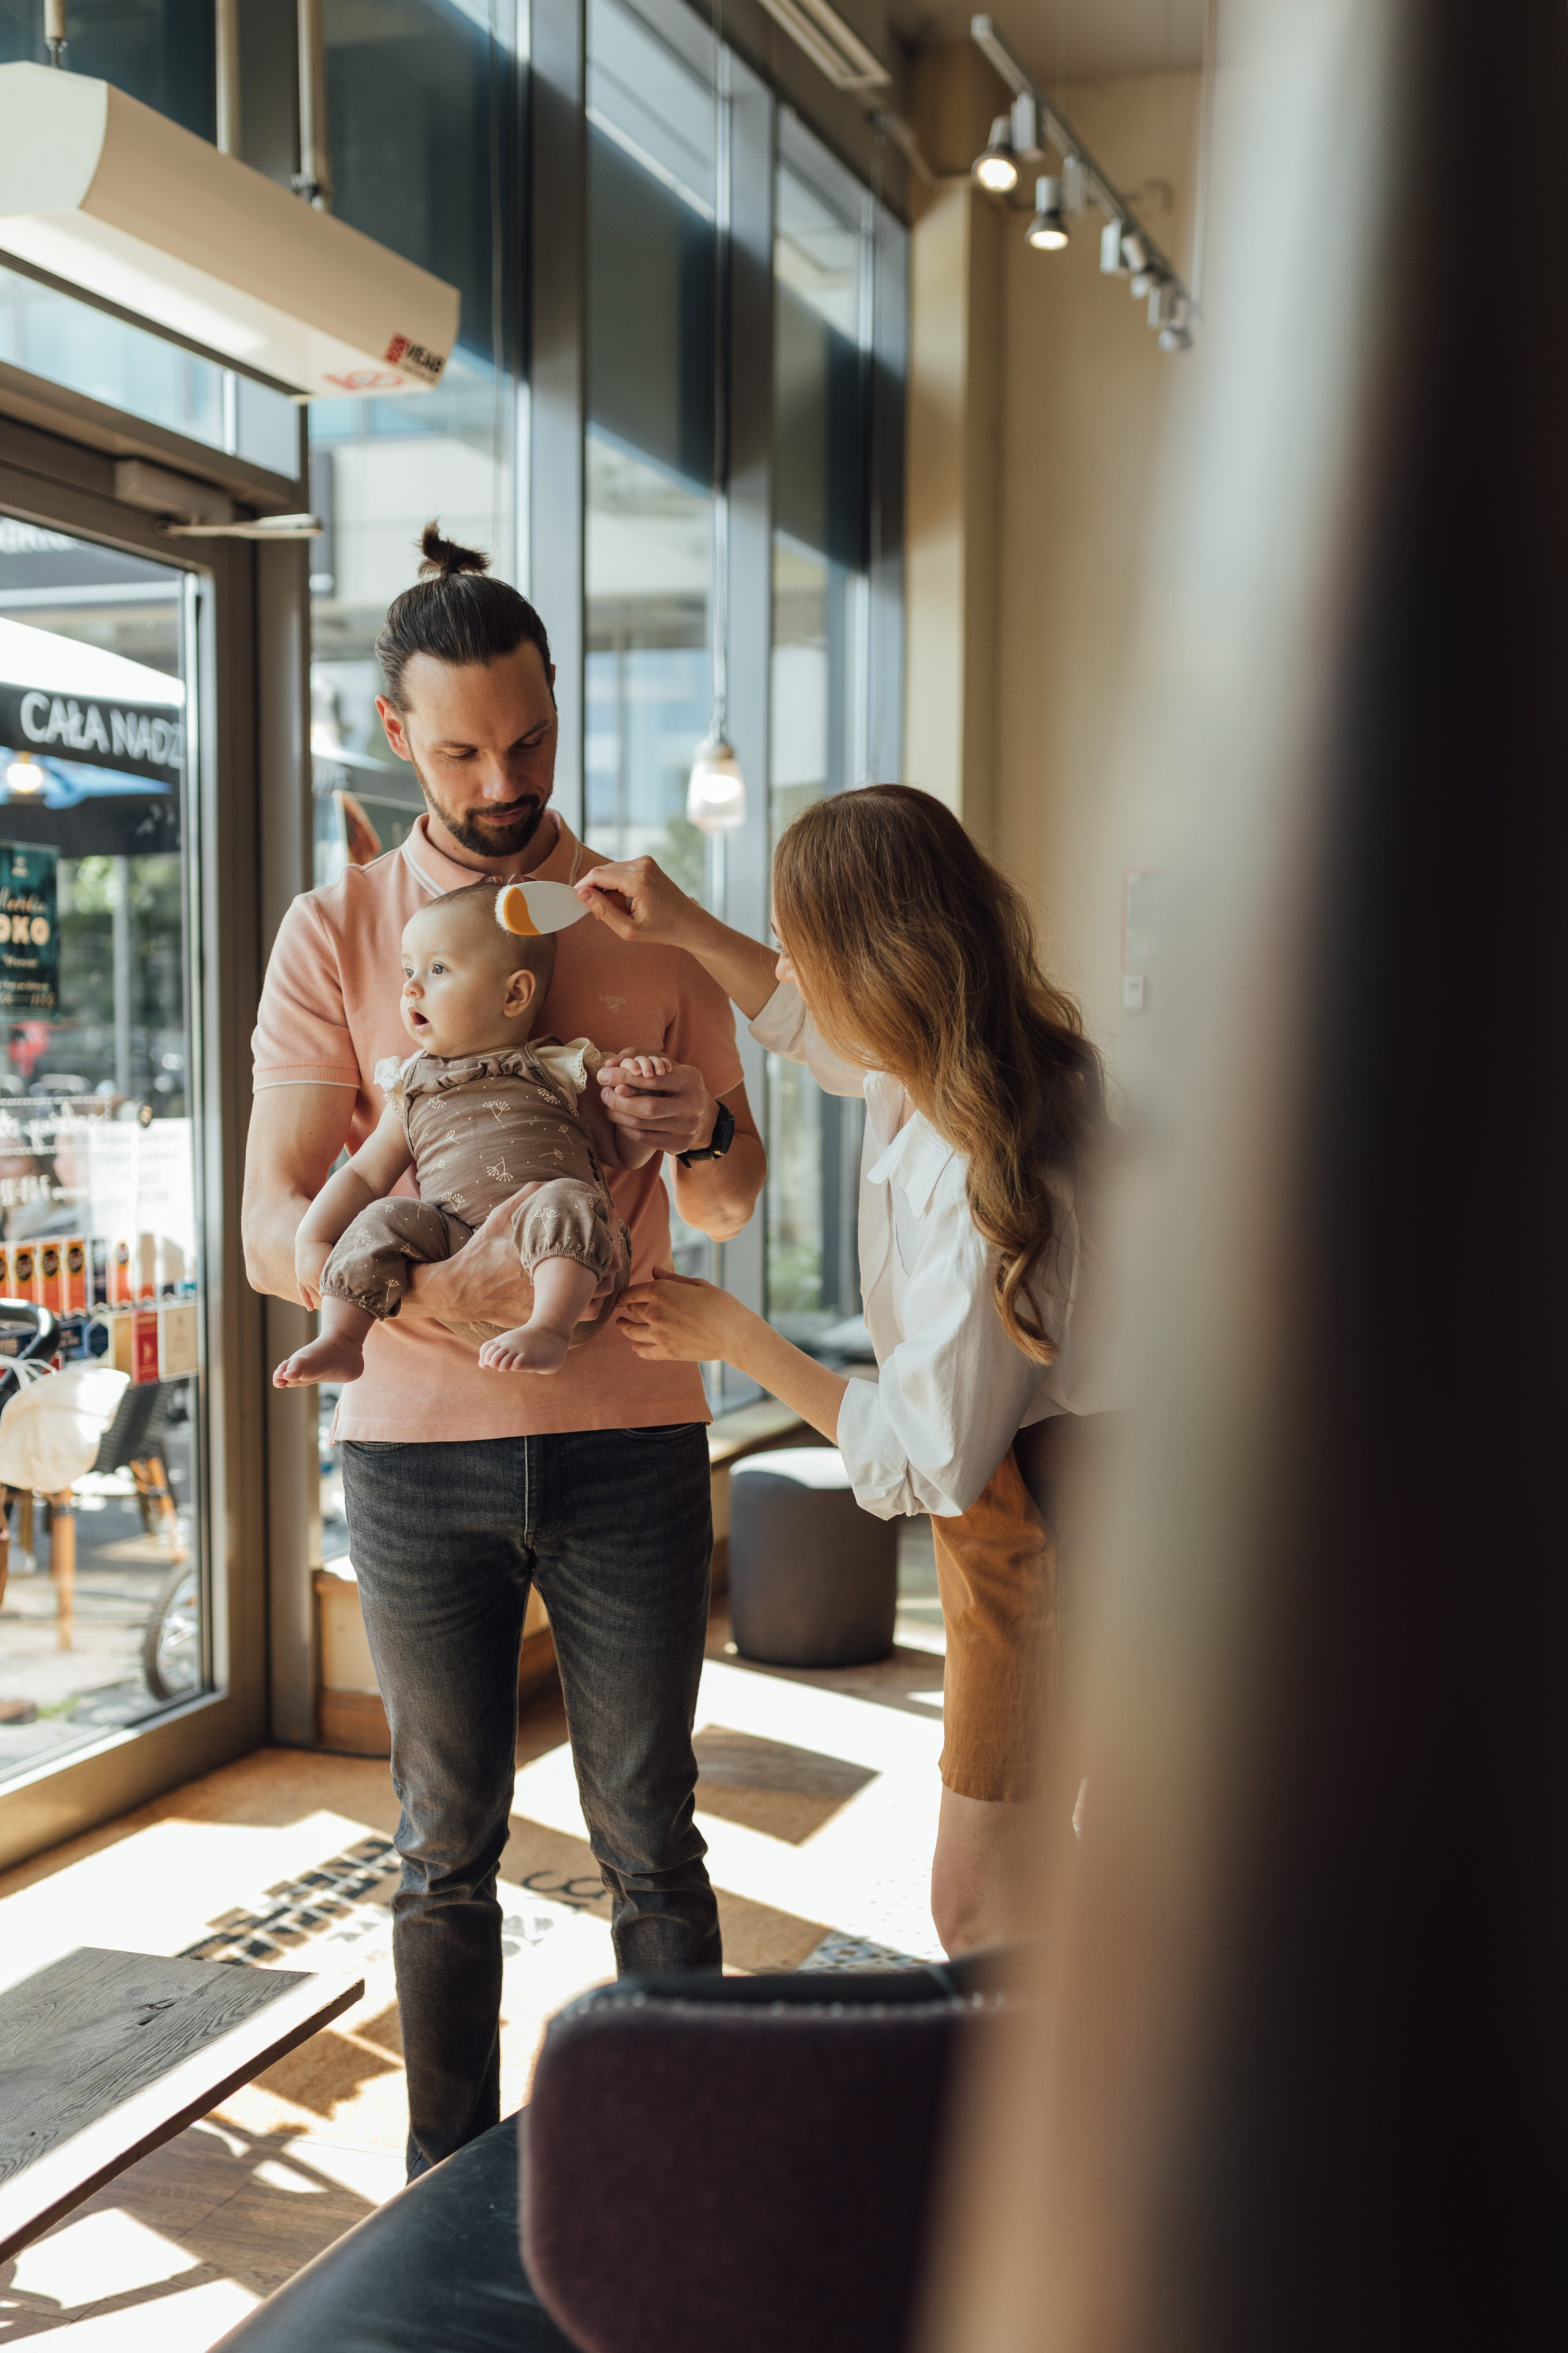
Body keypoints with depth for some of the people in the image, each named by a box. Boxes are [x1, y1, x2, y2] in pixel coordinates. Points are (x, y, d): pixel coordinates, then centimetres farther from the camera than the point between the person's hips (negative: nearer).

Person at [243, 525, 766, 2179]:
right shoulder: (335, 934, 2)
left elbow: (728, 1209, 9)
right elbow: (275, 1231, -7)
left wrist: (700, 1129, -16)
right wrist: (443, 1275, -28)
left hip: (628, 1437, 0)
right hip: (418, 1445, 0)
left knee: (647, 1838, 7)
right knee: (446, 1844, 12)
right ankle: (451, 2190, 29)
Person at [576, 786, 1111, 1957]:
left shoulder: (976, 1183, -32)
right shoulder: (938, 1074, -4)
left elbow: (924, 1462, -25)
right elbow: (827, 1034, 22)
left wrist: (735, 1336, -16)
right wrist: (687, 929, 13)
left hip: (1042, 1539, -10)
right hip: (1024, 1520, 10)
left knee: (981, 1909, 1)